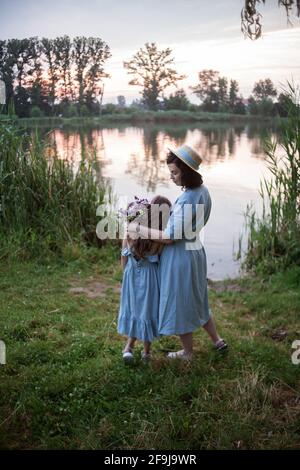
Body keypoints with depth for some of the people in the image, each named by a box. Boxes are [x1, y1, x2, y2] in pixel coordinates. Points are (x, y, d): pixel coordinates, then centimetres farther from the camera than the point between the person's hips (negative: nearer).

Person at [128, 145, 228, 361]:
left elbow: (169, 237, -25)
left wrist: (138, 228, -18)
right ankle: (217, 340, 38)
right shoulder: (203, 191, 1)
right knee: (196, 300, 26)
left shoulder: (186, 201, -27)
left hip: (181, 256, -9)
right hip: (195, 250, 9)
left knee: (180, 304, 11)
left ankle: (188, 353, 30)